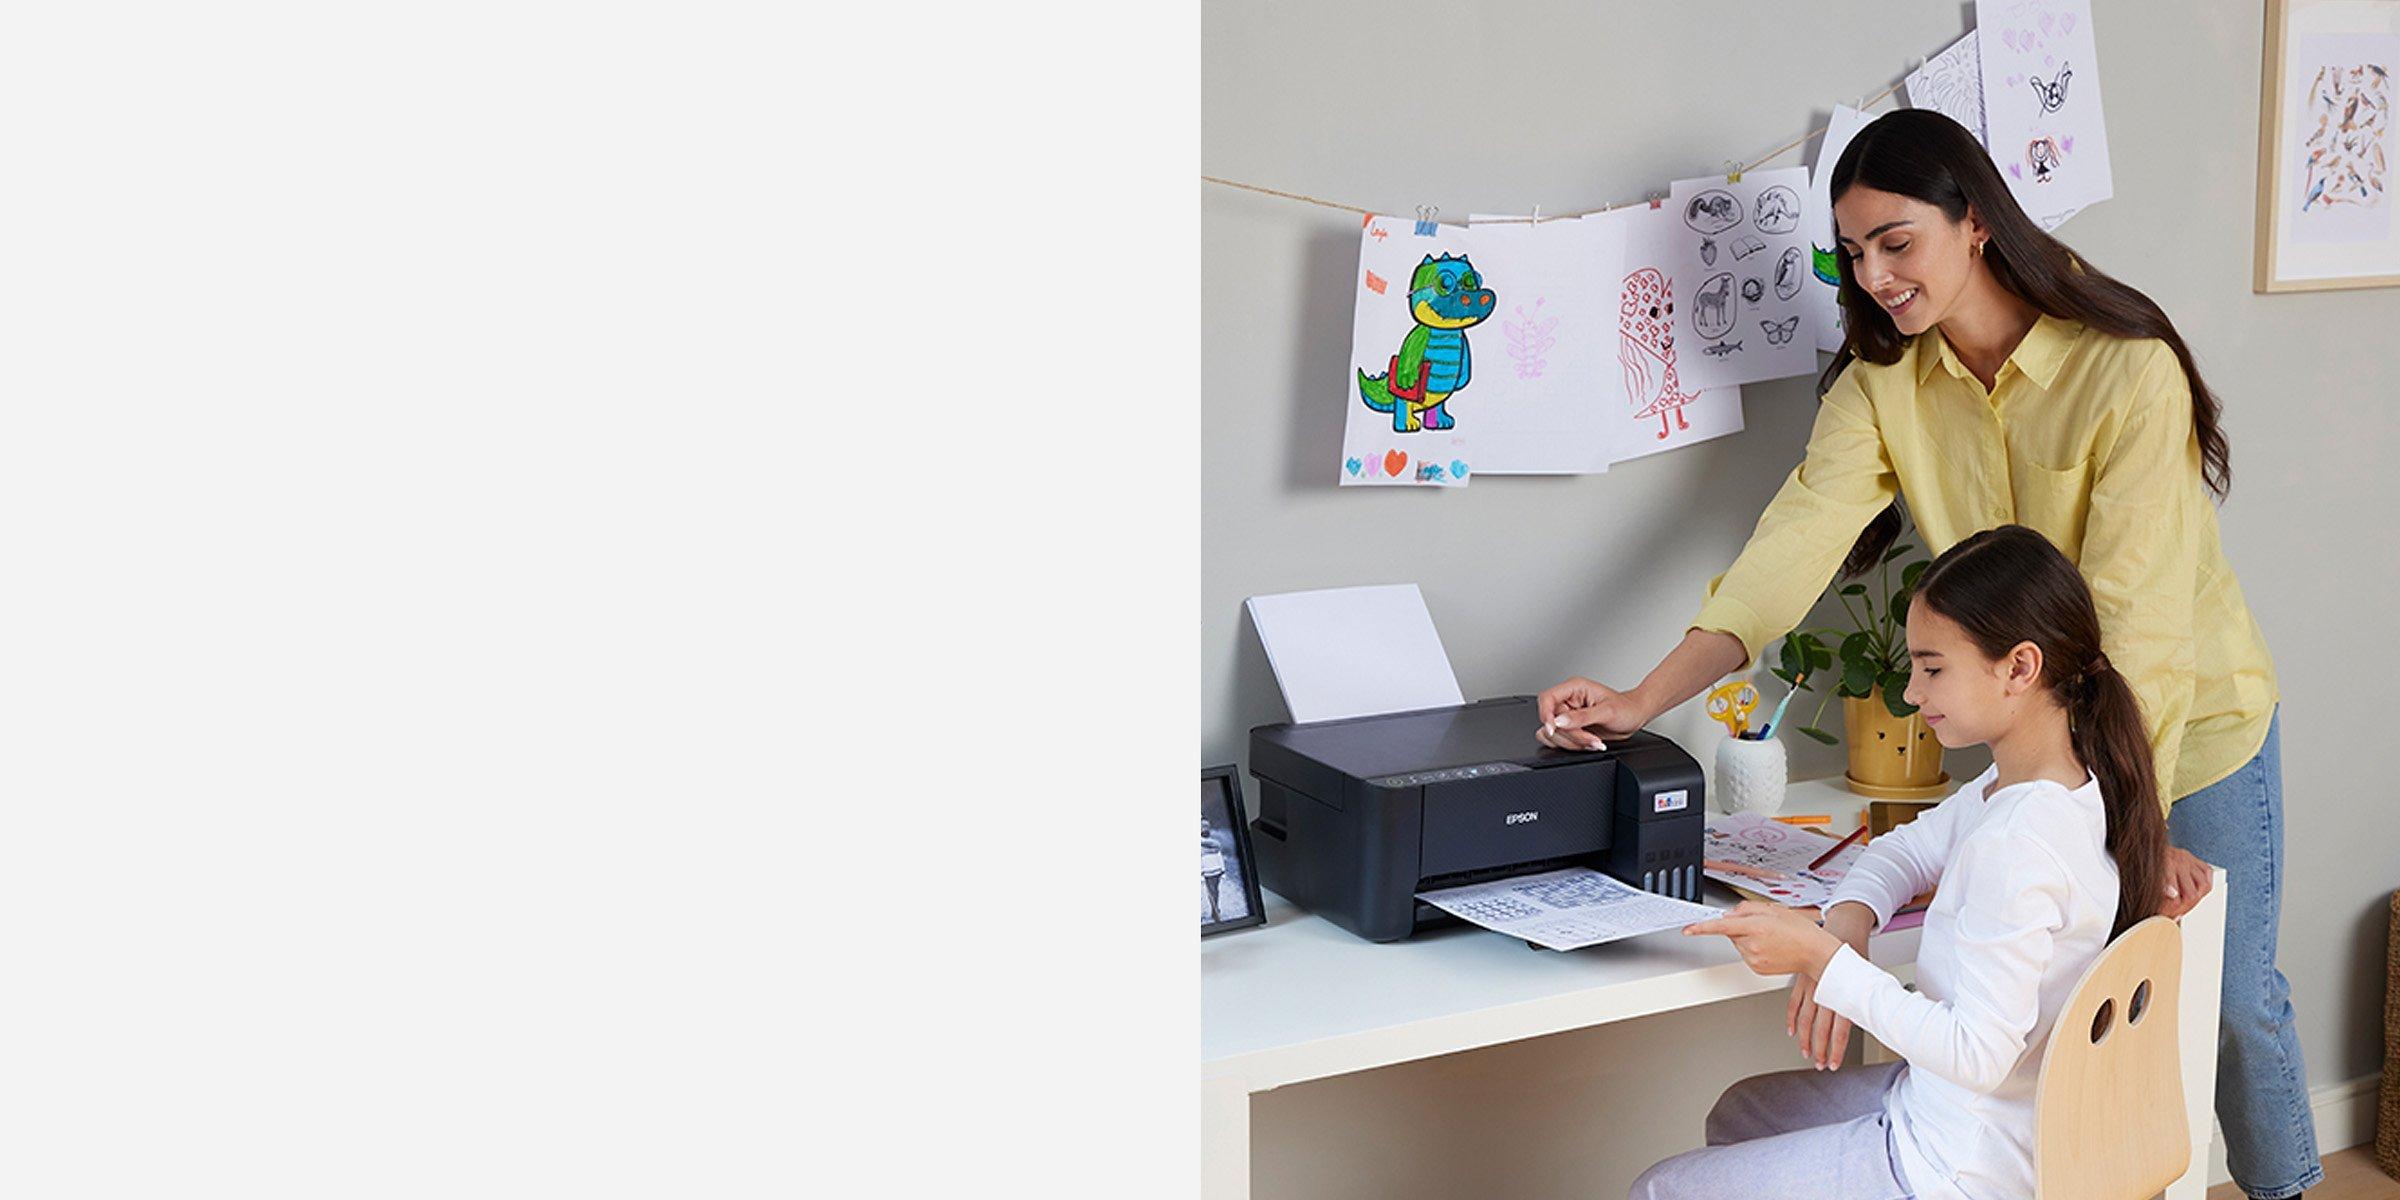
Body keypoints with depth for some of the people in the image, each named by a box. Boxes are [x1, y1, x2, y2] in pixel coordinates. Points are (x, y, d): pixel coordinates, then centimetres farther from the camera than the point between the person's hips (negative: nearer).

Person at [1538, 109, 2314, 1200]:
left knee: (2231, 996, 9)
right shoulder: (1881, 384, -11)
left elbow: (2136, 610, -30)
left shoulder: (2128, 370, -25)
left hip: (2196, 725, -3)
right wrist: (1645, 699, -34)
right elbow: (1799, 539, -22)